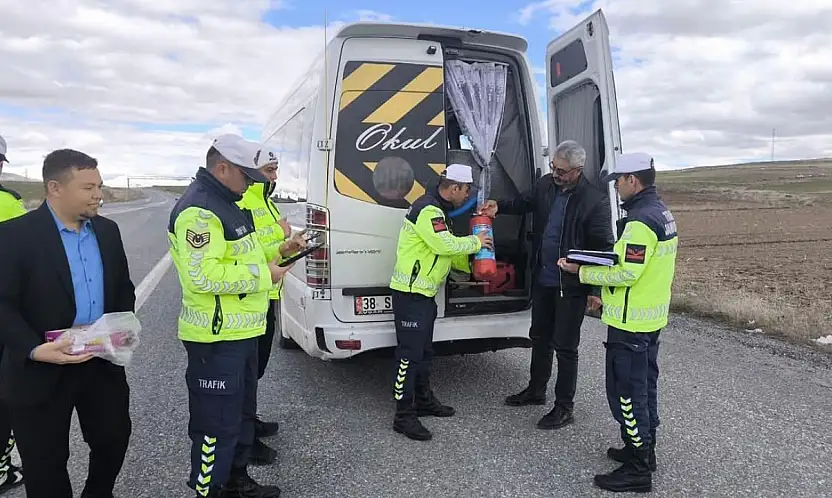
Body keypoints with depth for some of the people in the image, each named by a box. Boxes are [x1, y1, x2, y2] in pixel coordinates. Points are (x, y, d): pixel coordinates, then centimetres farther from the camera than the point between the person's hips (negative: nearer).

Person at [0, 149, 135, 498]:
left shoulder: (107, 230, 5)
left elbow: (124, 287, 12)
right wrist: (36, 349, -28)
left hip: (104, 362, 5)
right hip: (41, 371, -5)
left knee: (114, 439, 17)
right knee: (45, 464, 12)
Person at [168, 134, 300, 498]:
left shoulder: (225, 204, 14)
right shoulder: (198, 209, -20)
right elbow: (204, 275, -28)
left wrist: (275, 254, 9)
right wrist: (263, 274, -20)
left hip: (240, 330, 11)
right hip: (218, 337, -11)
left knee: (242, 411, 22)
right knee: (217, 423, 1)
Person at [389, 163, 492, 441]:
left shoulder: (437, 210, 18)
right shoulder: (428, 210, -17)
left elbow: (445, 253, 21)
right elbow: (446, 245, -25)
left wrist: (473, 266, 13)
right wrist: (476, 242, -9)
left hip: (424, 293, 11)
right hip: (411, 293, -11)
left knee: (424, 351, 19)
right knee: (409, 354, -7)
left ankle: (424, 401, 32)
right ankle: (404, 415, 0)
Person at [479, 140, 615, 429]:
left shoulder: (595, 200, -17)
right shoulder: (545, 184, 0)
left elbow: (604, 248, -15)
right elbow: (525, 203, 21)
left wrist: (596, 290, -16)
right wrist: (499, 207, 3)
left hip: (571, 286, -7)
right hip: (542, 279, 7)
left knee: (565, 346, 3)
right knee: (540, 337, 20)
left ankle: (564, 408, 19)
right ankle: (536, 390, 40)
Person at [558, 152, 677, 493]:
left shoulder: (640, 220, -23)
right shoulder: (661, 213, 10)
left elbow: (627, 274, -25)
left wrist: (582, 272, -16)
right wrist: (605, 259, 6)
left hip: (630, 322, -10)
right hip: (651, 317, 10)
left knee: (626, 392, -1)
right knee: (644, 386, 20)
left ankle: (638, 469, 9)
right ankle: (644, 450, 34)